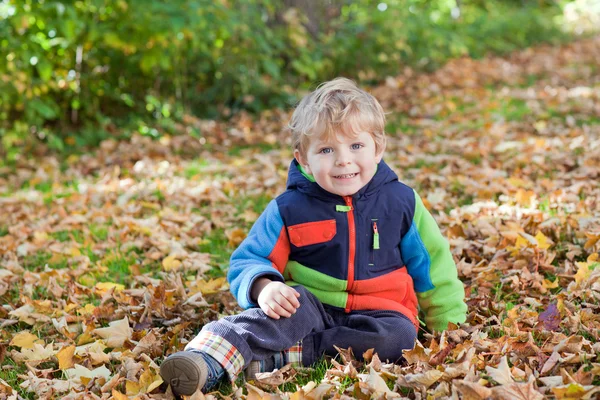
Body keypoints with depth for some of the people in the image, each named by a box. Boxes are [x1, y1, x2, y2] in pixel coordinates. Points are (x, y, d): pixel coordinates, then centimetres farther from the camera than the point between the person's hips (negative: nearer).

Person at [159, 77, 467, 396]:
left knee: (399, 335, -30)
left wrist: (452, 324, 11)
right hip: (313, 306, -1)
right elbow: (247, 262, -2)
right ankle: (206, 362, -52)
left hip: (379, 312, 2)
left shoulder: (400, 201, 1)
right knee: (295, 304, -33)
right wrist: (264, 287, -25)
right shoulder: (289, 208, -3)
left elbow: (430, 264, 11)